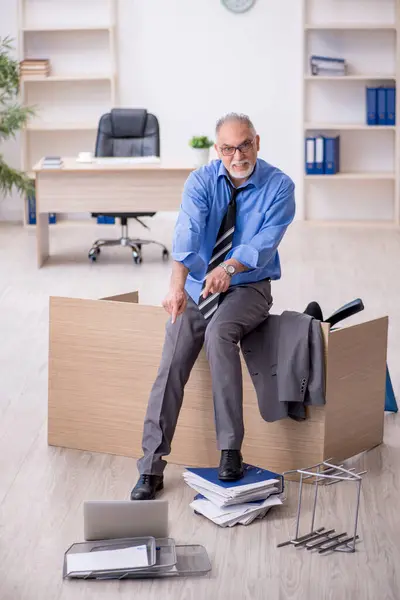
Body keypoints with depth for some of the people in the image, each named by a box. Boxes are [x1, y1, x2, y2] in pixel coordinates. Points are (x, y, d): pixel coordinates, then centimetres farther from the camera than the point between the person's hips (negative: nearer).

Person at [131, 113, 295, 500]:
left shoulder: (278, 186, -8)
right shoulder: (201, 182, -5)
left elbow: (264, 243, -19)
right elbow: (188, 232, -23)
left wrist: (229, 268, -40)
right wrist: (178, 284, -41)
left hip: (248, 287, -2)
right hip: (196, 286, 2)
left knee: (219, 333, -34)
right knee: (171, 366, -13)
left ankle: (230, 449, -28)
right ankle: (150, 468, -5)